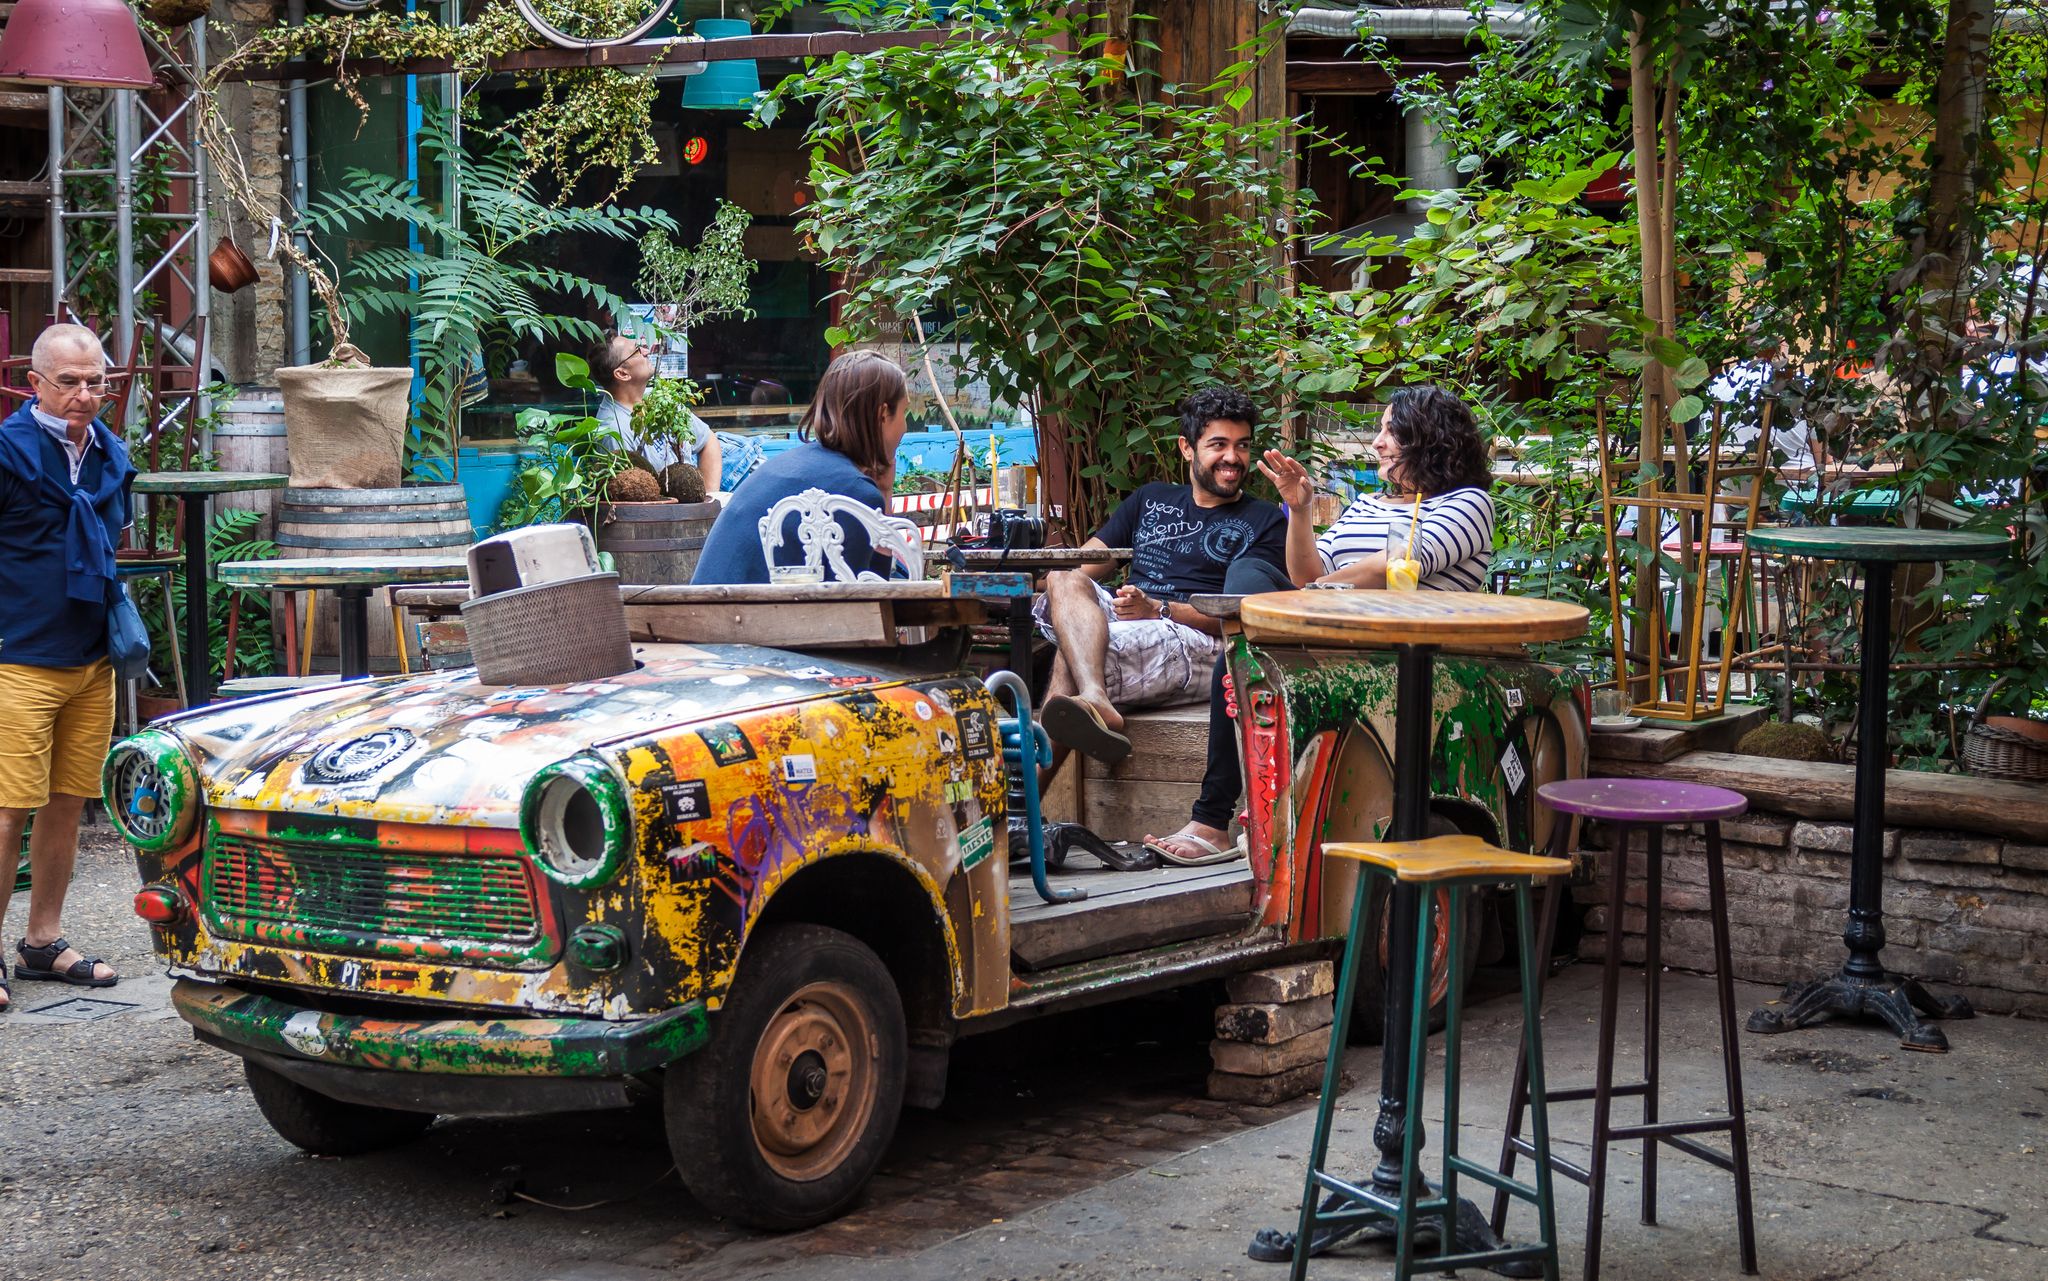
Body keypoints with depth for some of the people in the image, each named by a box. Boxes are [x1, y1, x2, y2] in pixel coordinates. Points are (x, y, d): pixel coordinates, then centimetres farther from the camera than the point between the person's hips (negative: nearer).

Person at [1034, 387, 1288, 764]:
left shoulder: (1265, 522, 12)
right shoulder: (1151, 499, 29)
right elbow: (1084, 563, 20)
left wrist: (1156, 609, -17)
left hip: (1197, 640, -5)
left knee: (1070, 655, -32)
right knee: (1066, 579, -29)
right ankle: (1094, 700, -54)